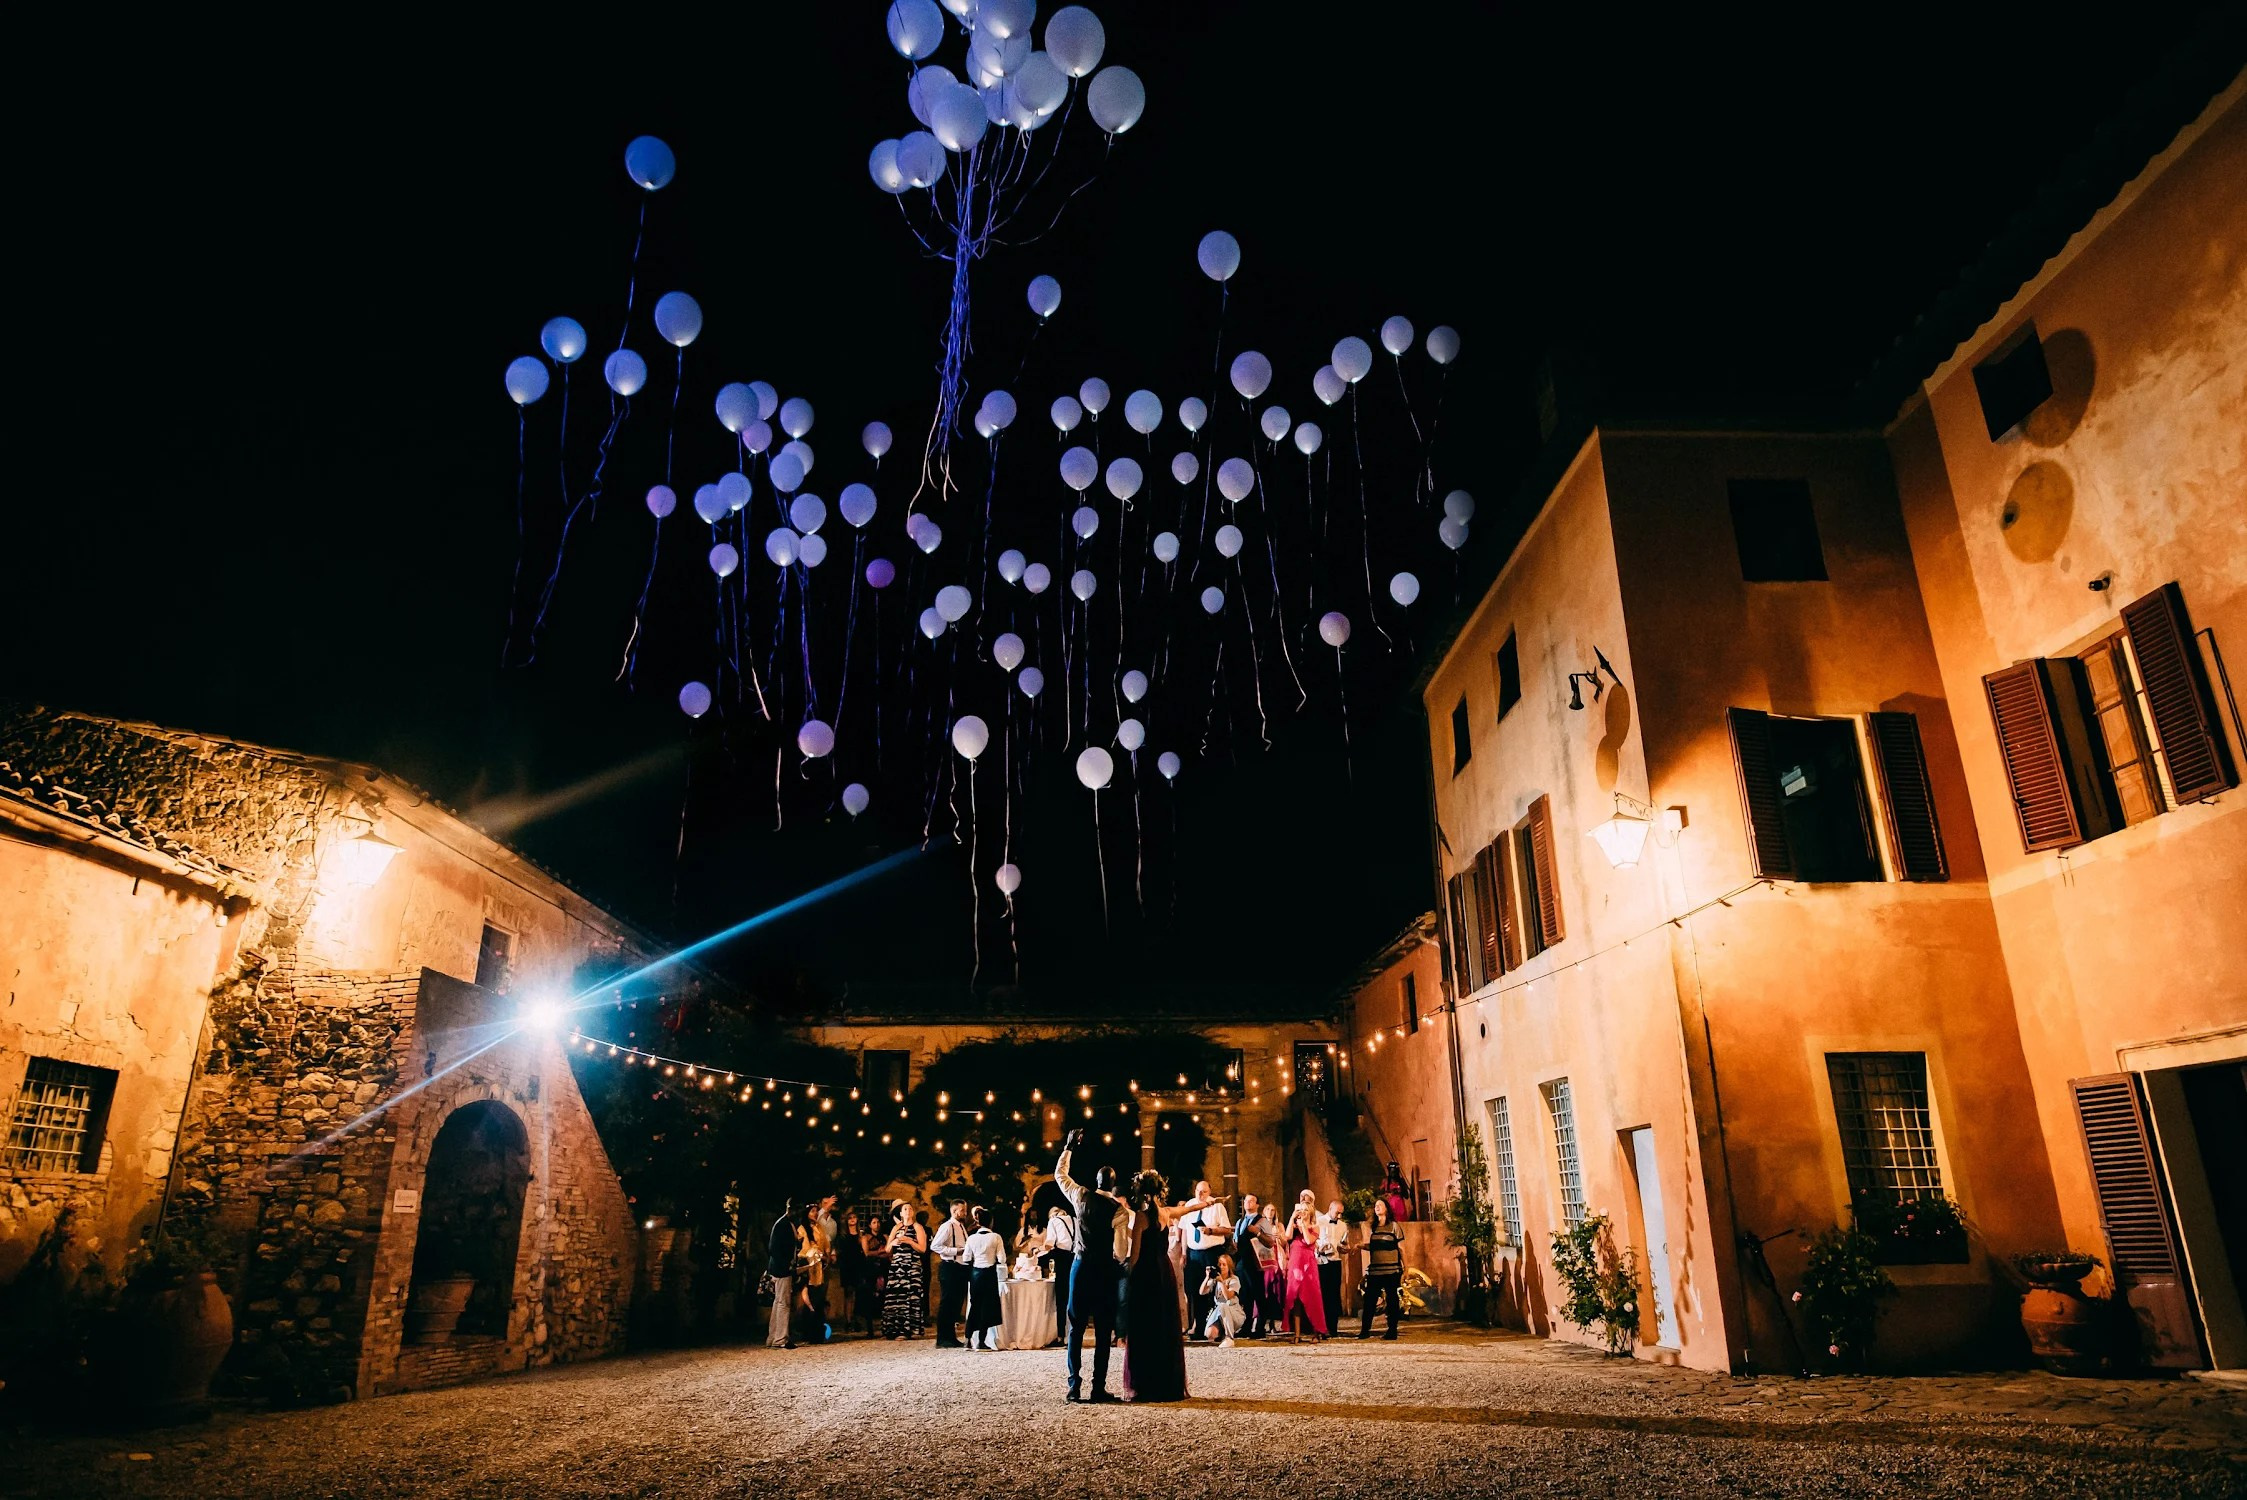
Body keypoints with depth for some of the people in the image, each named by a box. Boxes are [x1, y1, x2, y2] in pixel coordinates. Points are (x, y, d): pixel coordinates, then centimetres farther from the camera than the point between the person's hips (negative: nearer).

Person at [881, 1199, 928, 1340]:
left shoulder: (917, 1227, 5)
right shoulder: (896, 1228, 16)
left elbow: (923, 1249, -4)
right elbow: (887, 1249, 12)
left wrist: (909, 1241, -13)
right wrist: (894, 1242, -8)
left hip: (912, 1266, -4)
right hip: (896, 1265, 4)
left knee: (910, 1296, -10)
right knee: (894, 1296, -4)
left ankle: (908, 1330, -8)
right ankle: (893, 1329, 1)